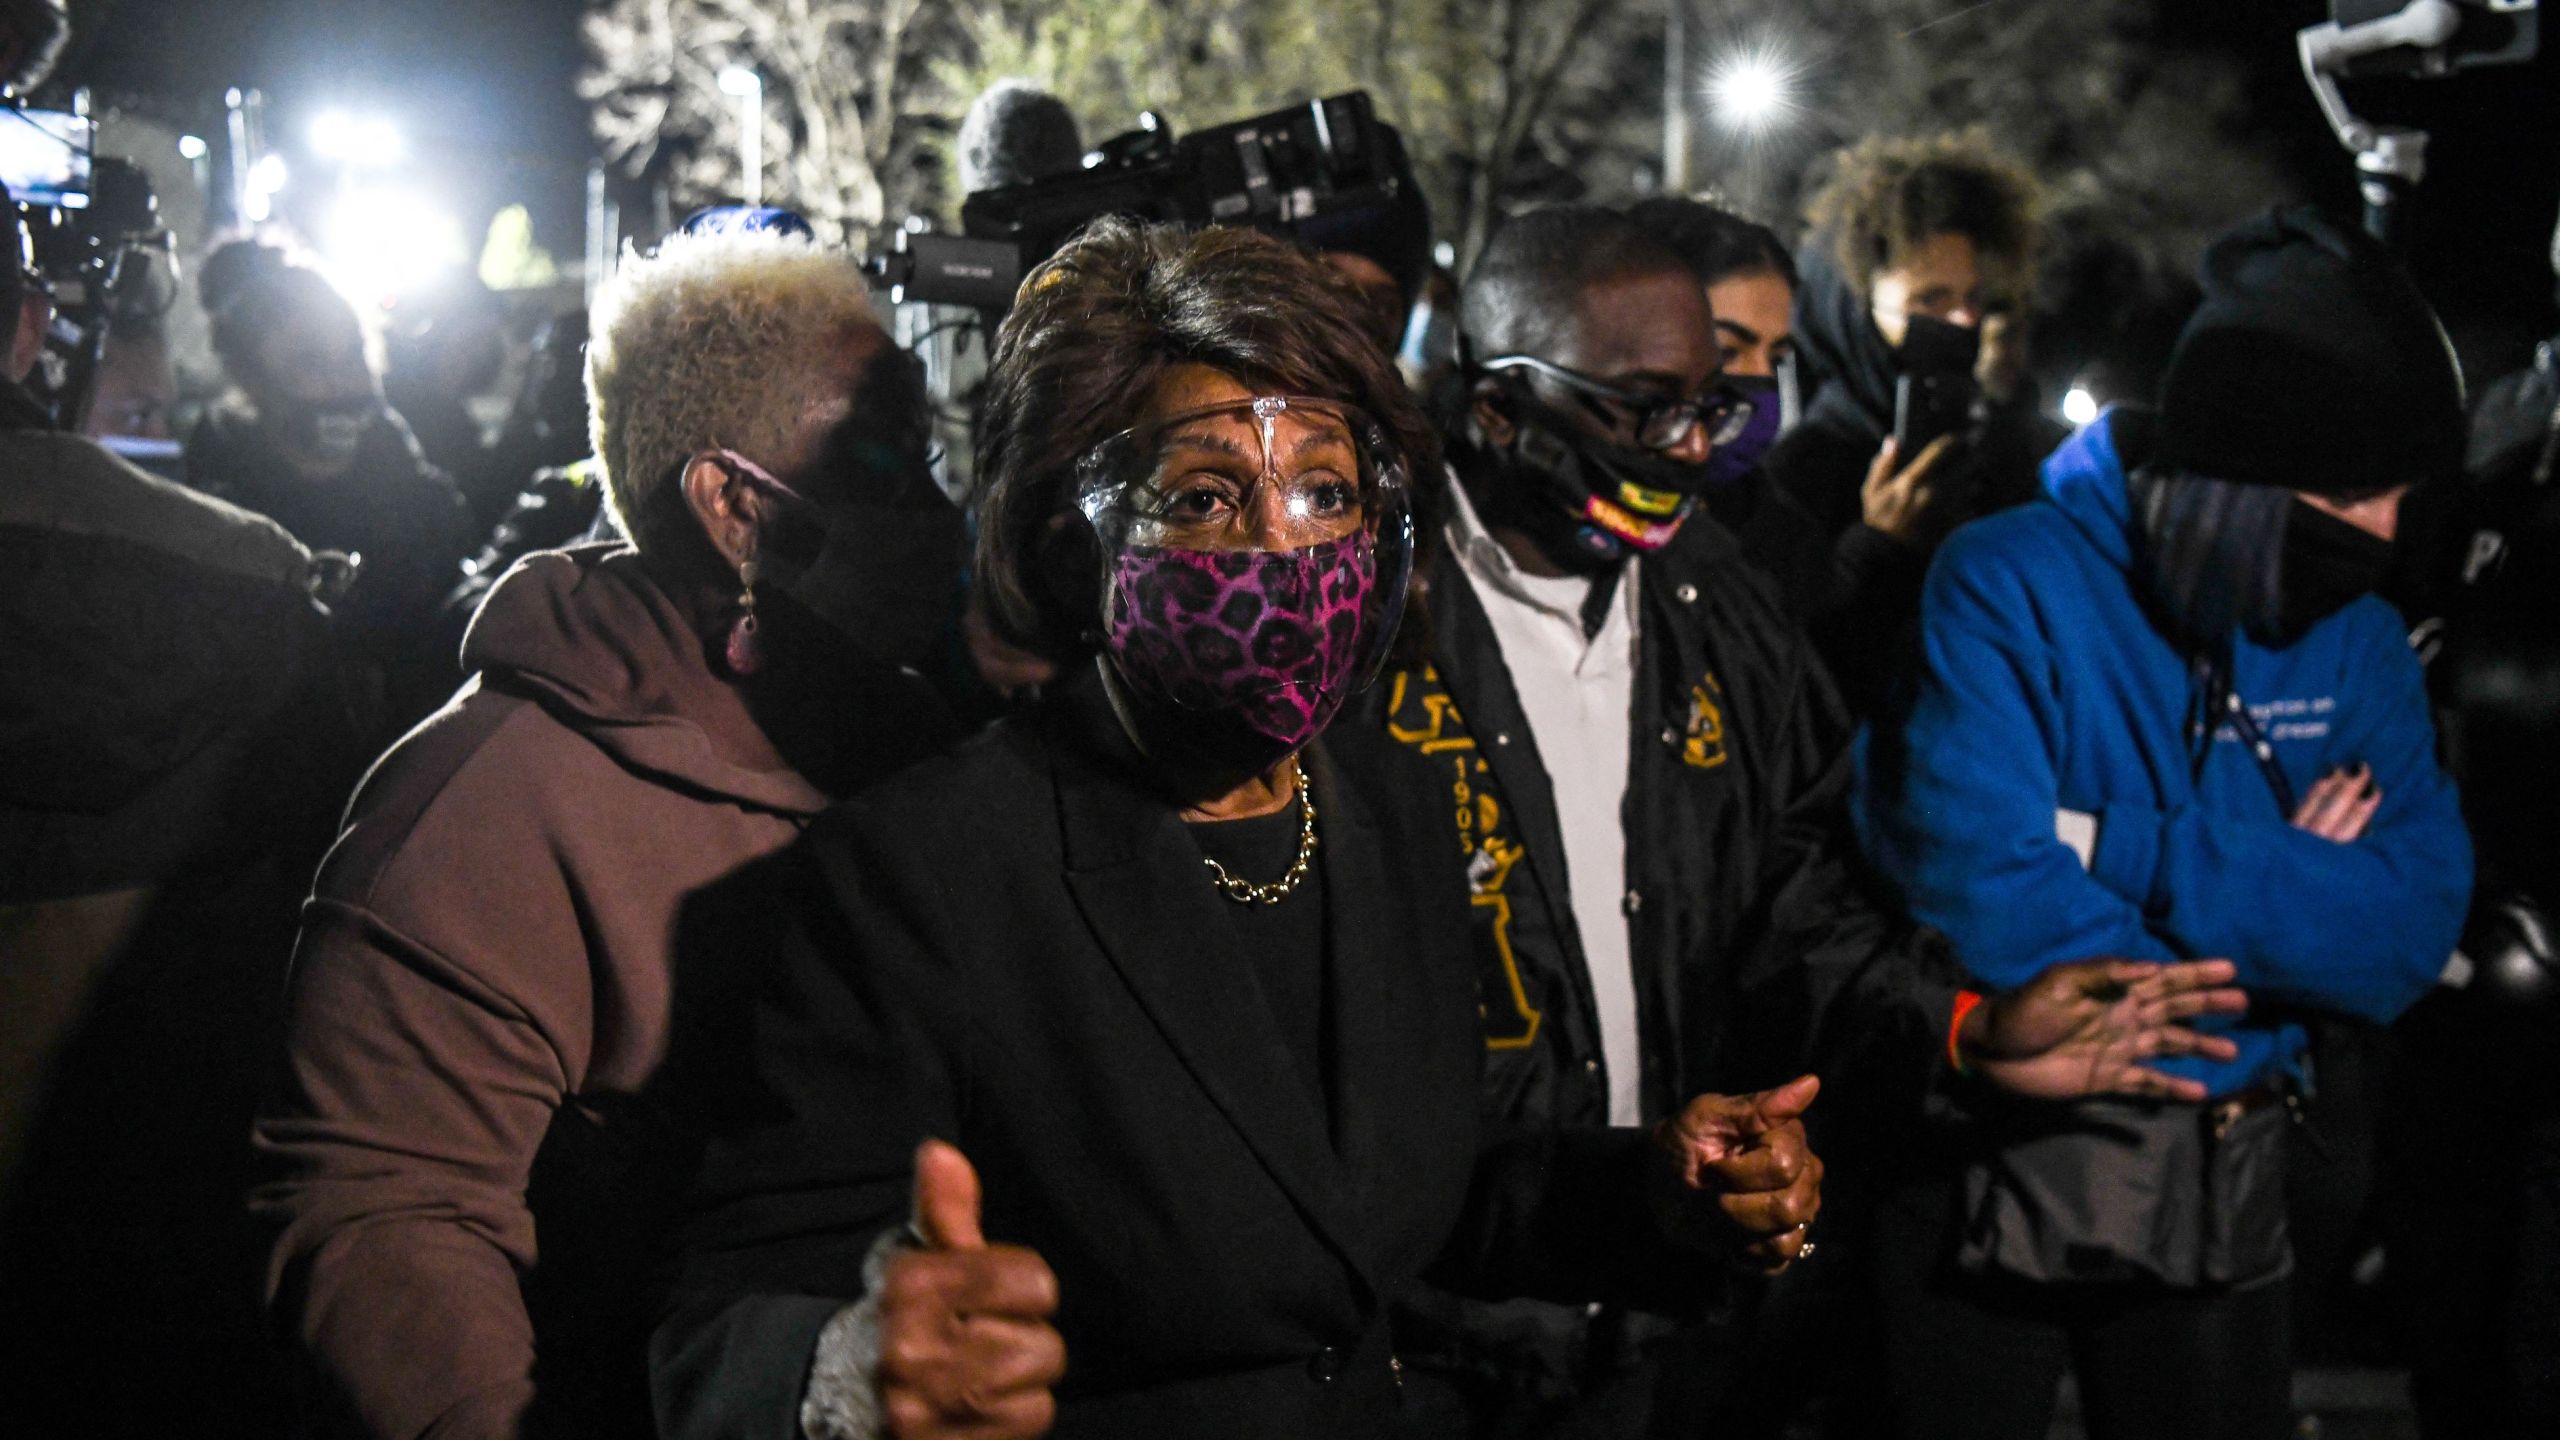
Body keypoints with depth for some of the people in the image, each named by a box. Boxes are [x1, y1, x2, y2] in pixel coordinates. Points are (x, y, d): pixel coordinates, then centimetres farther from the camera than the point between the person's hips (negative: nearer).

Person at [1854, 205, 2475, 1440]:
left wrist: (2135, 853, -22)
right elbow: (1982, 905, -27)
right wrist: (2274, 895, -13)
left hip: (2220, 1195, 5)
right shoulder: (2010, 591, -15)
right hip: (1987, 1185, -4)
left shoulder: (2357, 641, 2)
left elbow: (2410, 941, -11)